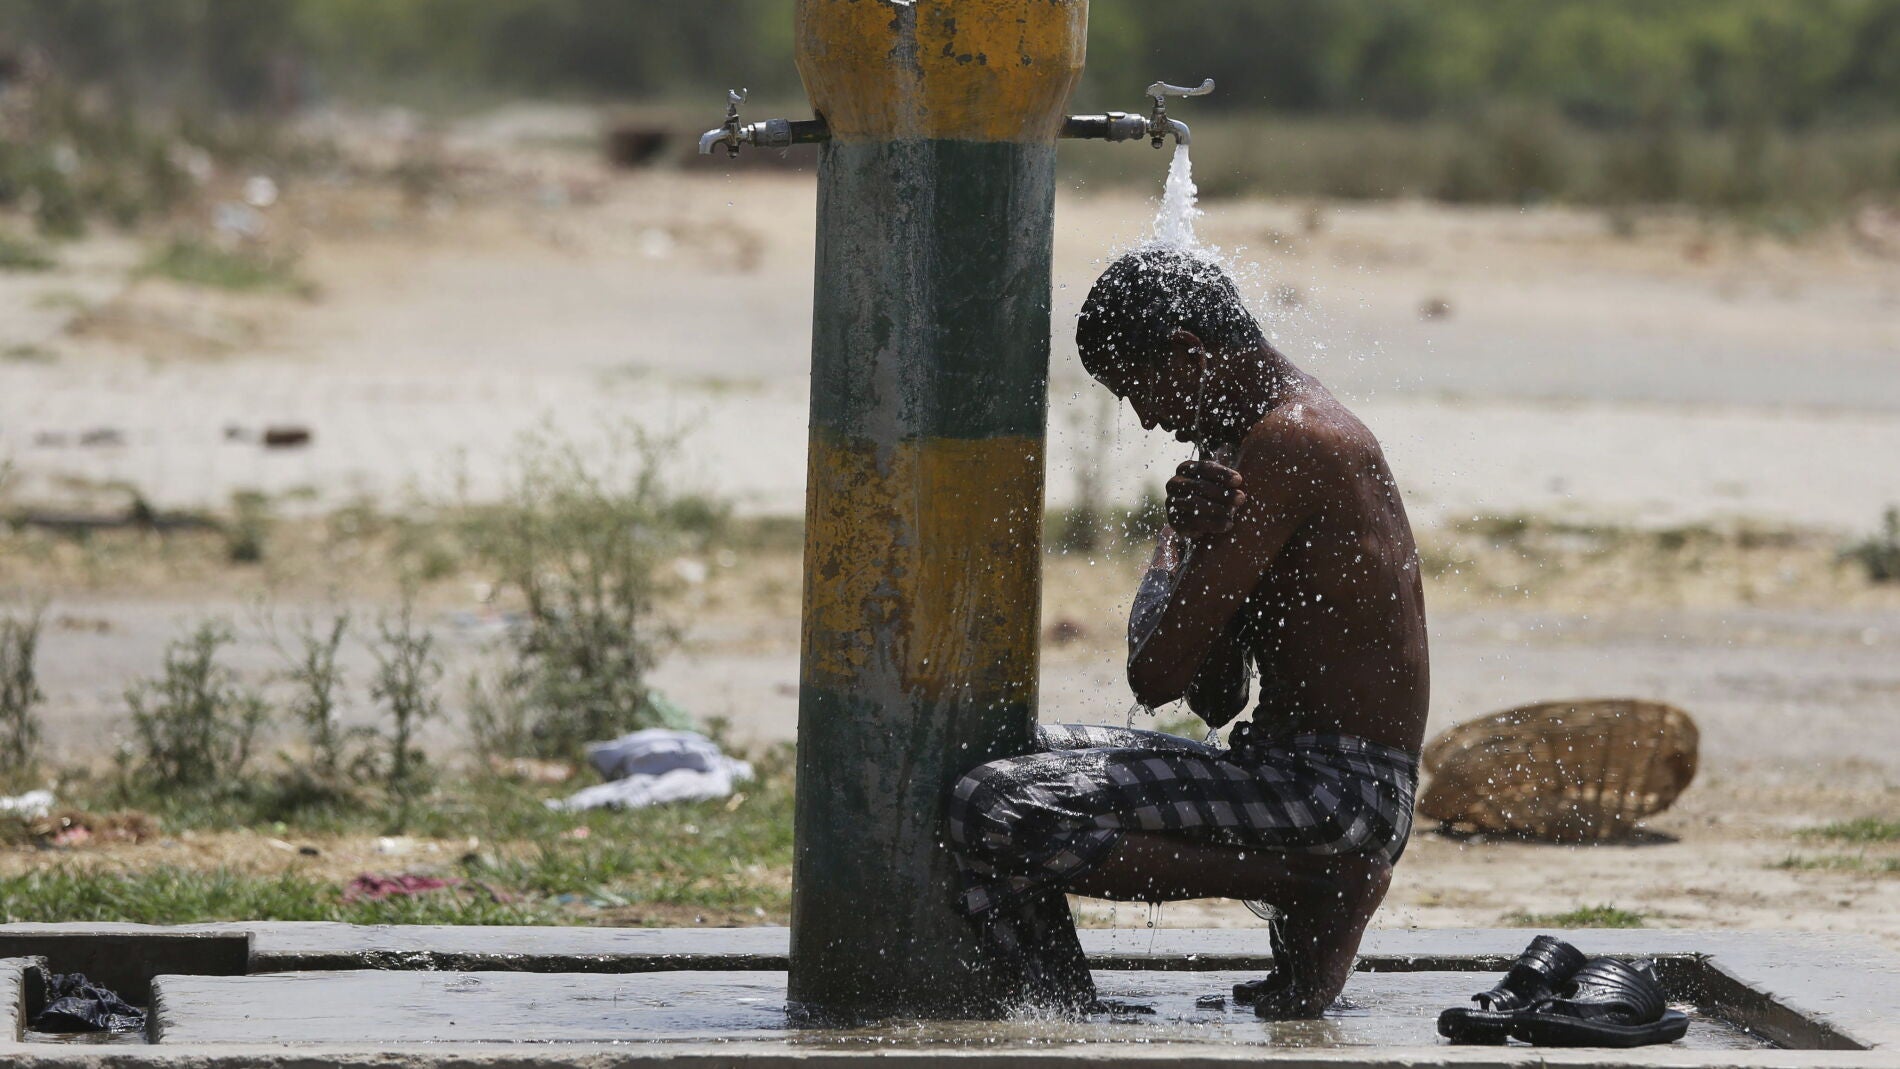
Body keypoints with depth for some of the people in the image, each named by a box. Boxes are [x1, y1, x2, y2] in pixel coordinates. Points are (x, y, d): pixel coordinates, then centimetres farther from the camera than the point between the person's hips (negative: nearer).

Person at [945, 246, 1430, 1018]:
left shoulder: (1288, 444, -15)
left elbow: (1157, 677, -15)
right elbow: (1217, 701, 15)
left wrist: (1177, 549, 4)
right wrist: (1200, 542, 0)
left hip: (1341, 790, -11)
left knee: (994, 813, -22)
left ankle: (1307, 892, -13)